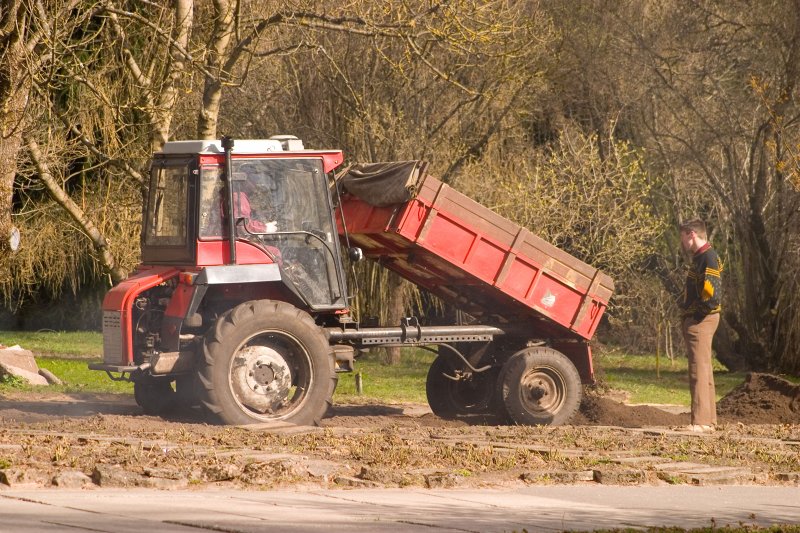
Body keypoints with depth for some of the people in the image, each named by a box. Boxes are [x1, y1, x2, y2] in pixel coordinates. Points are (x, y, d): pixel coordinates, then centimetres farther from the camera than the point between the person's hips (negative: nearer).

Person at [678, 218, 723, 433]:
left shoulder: (709, 258, -14)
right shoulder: (700, 258, 18)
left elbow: (711, 293, -23)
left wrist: (697, 314, -13)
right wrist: (686, 307, 13)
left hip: (701, 321, -11)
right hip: (695, 320, 11)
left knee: (699, 371, -11)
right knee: (703, 371, 14)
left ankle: (700, 422, -13)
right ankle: (709, 419, 19)